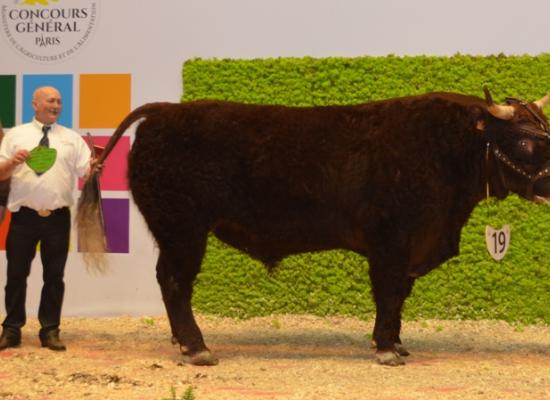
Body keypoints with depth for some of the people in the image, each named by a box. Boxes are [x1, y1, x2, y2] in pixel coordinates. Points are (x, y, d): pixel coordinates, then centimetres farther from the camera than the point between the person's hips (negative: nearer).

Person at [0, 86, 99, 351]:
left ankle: (50, 331, 13)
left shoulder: (72, 138, 8)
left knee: (54, 276, 5)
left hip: (58, 218, 1)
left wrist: (95, 168, -22)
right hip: (24, 216, -1)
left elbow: (86, 172, 0)